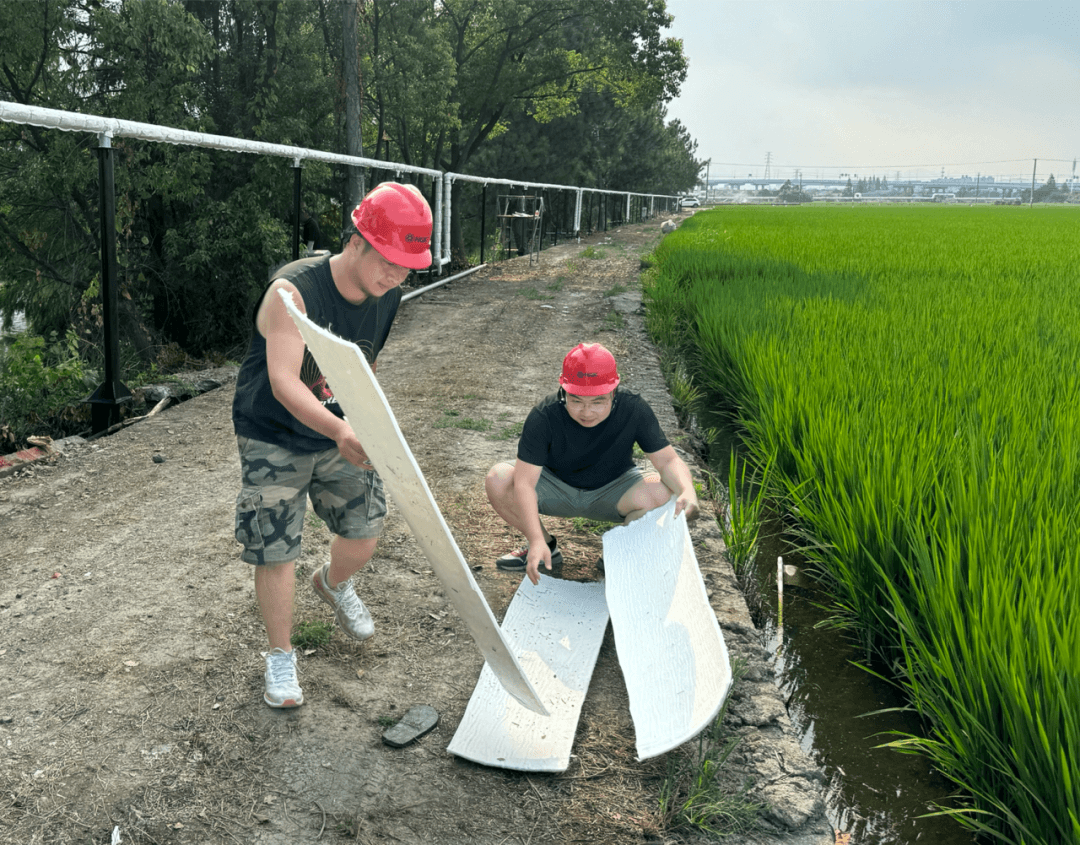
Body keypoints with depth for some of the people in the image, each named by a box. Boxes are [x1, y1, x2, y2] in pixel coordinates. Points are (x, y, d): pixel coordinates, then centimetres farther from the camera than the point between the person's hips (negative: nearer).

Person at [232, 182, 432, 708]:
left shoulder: (387, 297, -9)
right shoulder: (292, 291, -29)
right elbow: (283, 381, -39)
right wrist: (339, 431, -53)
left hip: (343, 433, 5)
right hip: (274, 439, -5)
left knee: (366, 532, 9)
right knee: (276, 553, -2)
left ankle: (333, 584, 46)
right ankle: (280, 655, 22)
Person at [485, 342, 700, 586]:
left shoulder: (634, 409, -25)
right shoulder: (543, 417, -29)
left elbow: (668, 459, -21)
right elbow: (524, 483, -32)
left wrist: (688, 491, -44)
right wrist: (536, 540, -45)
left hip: (613, 490, 0)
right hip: (557, 488, 0)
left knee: (662, 493, -32)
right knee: (498, 480, -26)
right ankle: (546, 546, 1)